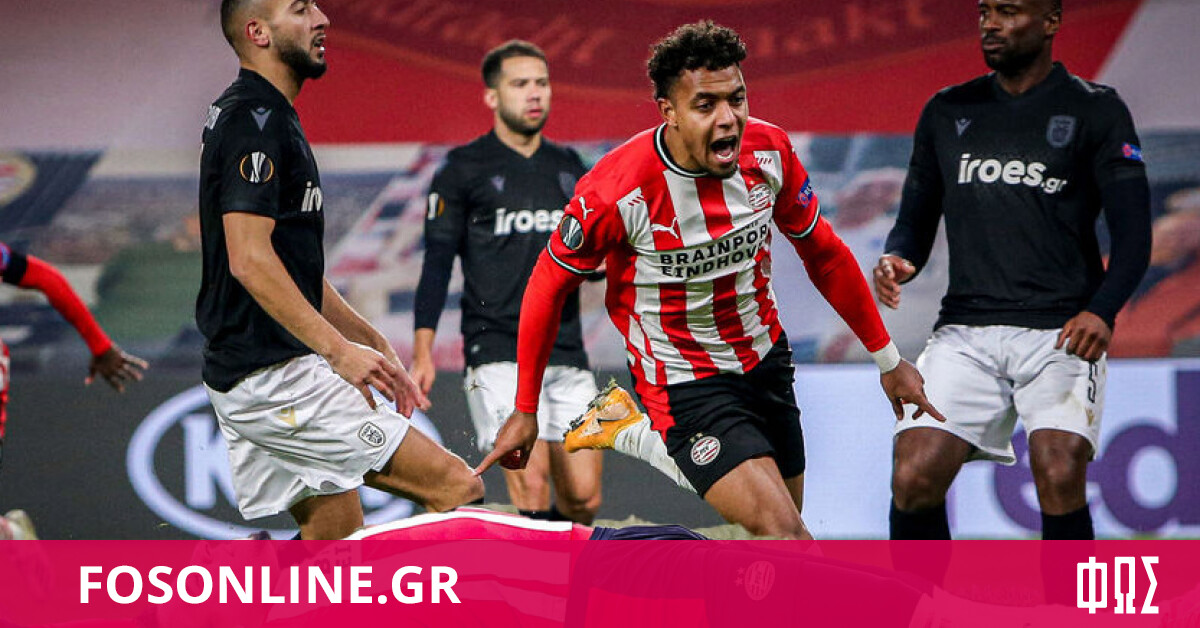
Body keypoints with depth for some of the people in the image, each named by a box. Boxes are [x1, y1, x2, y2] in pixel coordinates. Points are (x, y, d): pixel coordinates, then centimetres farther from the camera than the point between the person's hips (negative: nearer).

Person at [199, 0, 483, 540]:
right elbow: (249, 260, -22)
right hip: (274, 375, -11)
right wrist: (340, 350, -24)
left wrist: (374, 344, 20)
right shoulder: (255, 121, -12)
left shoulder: (270, 120, 20)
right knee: (456, 487, -12)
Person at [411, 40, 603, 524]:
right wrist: (423, 352, -9)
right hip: (499, 352, -5)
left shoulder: (569, 168, 16)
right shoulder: (464, 169, 2)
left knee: (583, 500, 1)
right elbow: (437, 262, 0)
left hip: (567, 352, 5)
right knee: (530, 484, -19)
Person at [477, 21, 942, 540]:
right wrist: (525, 411, -2)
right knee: (783, 536, -21)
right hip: (686, 383, -6)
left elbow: (823, 253, 6)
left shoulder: (769, 151, -11)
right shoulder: (617, 190, -25)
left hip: (766, 358, 6)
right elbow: (549, 284, -9)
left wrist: (887, 358, 12)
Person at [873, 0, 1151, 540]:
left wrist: (1101, 311, -22)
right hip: (965, 330, 3)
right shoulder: (947, 112, 15)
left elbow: (1133, 236, -4)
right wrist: (896, 262, -6)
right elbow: (916, 221, 19)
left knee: (1060, 475, -23)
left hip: (1061, 332, -3)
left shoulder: (1095, 110, 3)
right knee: (914, 477, -13)